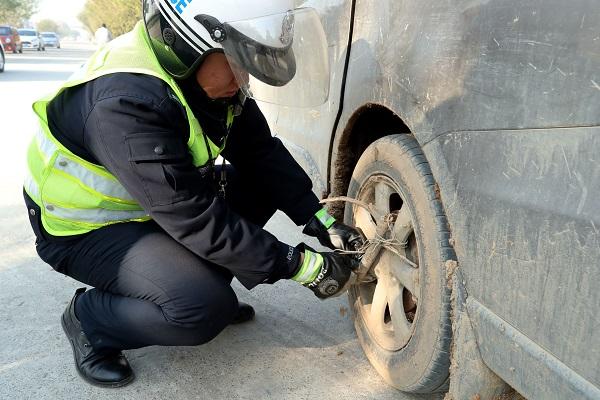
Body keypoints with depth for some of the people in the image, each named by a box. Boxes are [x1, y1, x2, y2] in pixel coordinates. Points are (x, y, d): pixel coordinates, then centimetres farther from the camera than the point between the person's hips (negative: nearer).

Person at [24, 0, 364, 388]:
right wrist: (303, 266, -29)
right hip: (87, 230, -8)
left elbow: (261, 152, -6)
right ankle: (90, 318, 0)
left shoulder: (204, 74, -9)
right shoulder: (126, 99, -35)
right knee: (204, 308, -27)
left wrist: (322, 221, -16)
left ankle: (203, 283, 10)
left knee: (265, 183, -4)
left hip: (162, 202, 8)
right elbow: (196, 219, -34)